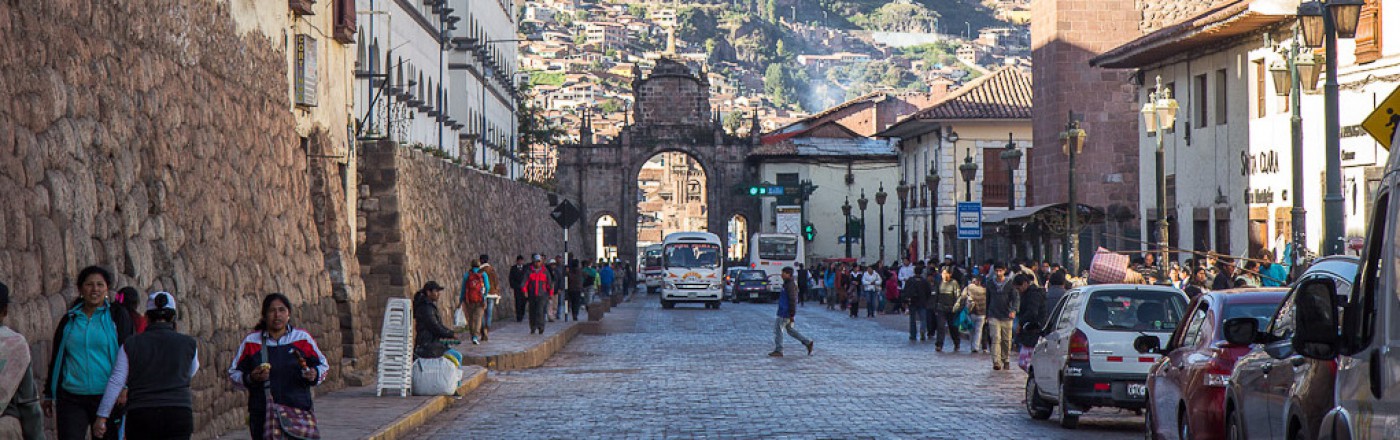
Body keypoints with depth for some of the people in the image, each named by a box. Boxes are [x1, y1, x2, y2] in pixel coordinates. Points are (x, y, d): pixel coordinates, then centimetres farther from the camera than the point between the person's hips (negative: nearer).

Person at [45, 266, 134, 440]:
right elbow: (56, 358, 20)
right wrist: (49, 395, 20)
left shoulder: (117, 315, 4)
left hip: (107, 398, -2)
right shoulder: (69, 319, 12)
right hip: (71, 398, 2)